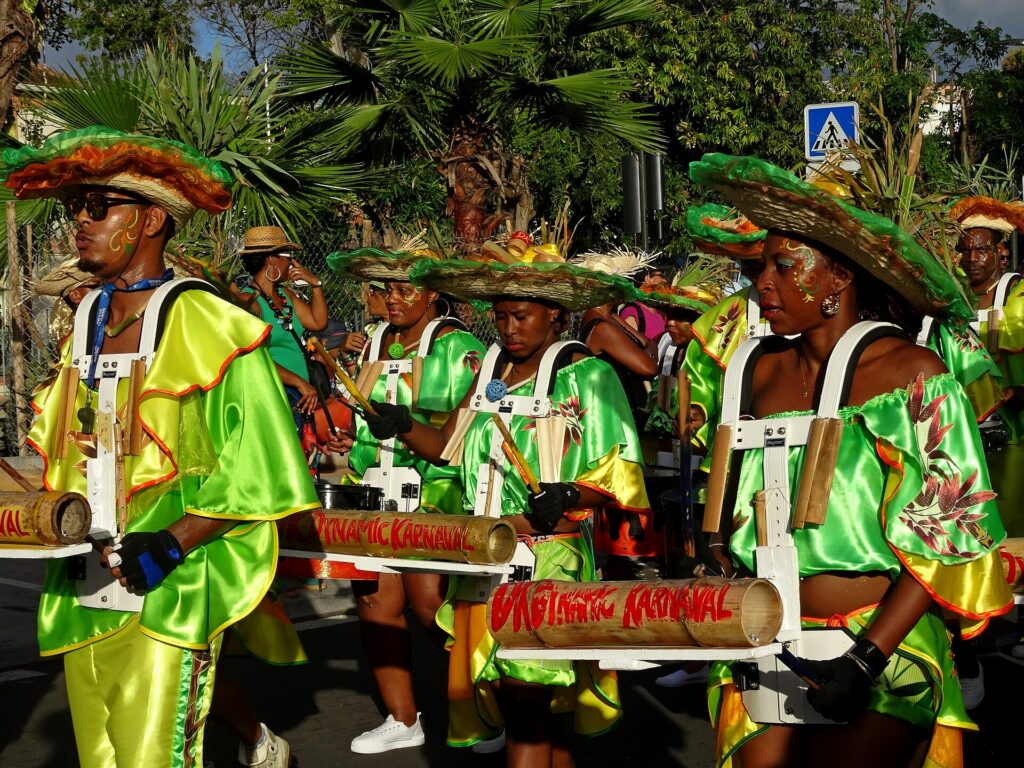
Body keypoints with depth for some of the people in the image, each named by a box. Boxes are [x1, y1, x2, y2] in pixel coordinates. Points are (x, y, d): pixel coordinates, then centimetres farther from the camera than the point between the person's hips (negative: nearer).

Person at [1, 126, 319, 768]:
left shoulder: (206, 325, -9)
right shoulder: (86, 325, 13)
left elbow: (259, 465, -12)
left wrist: (172, 544, -18)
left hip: (169, 595, -7)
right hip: (86, 596, 7)